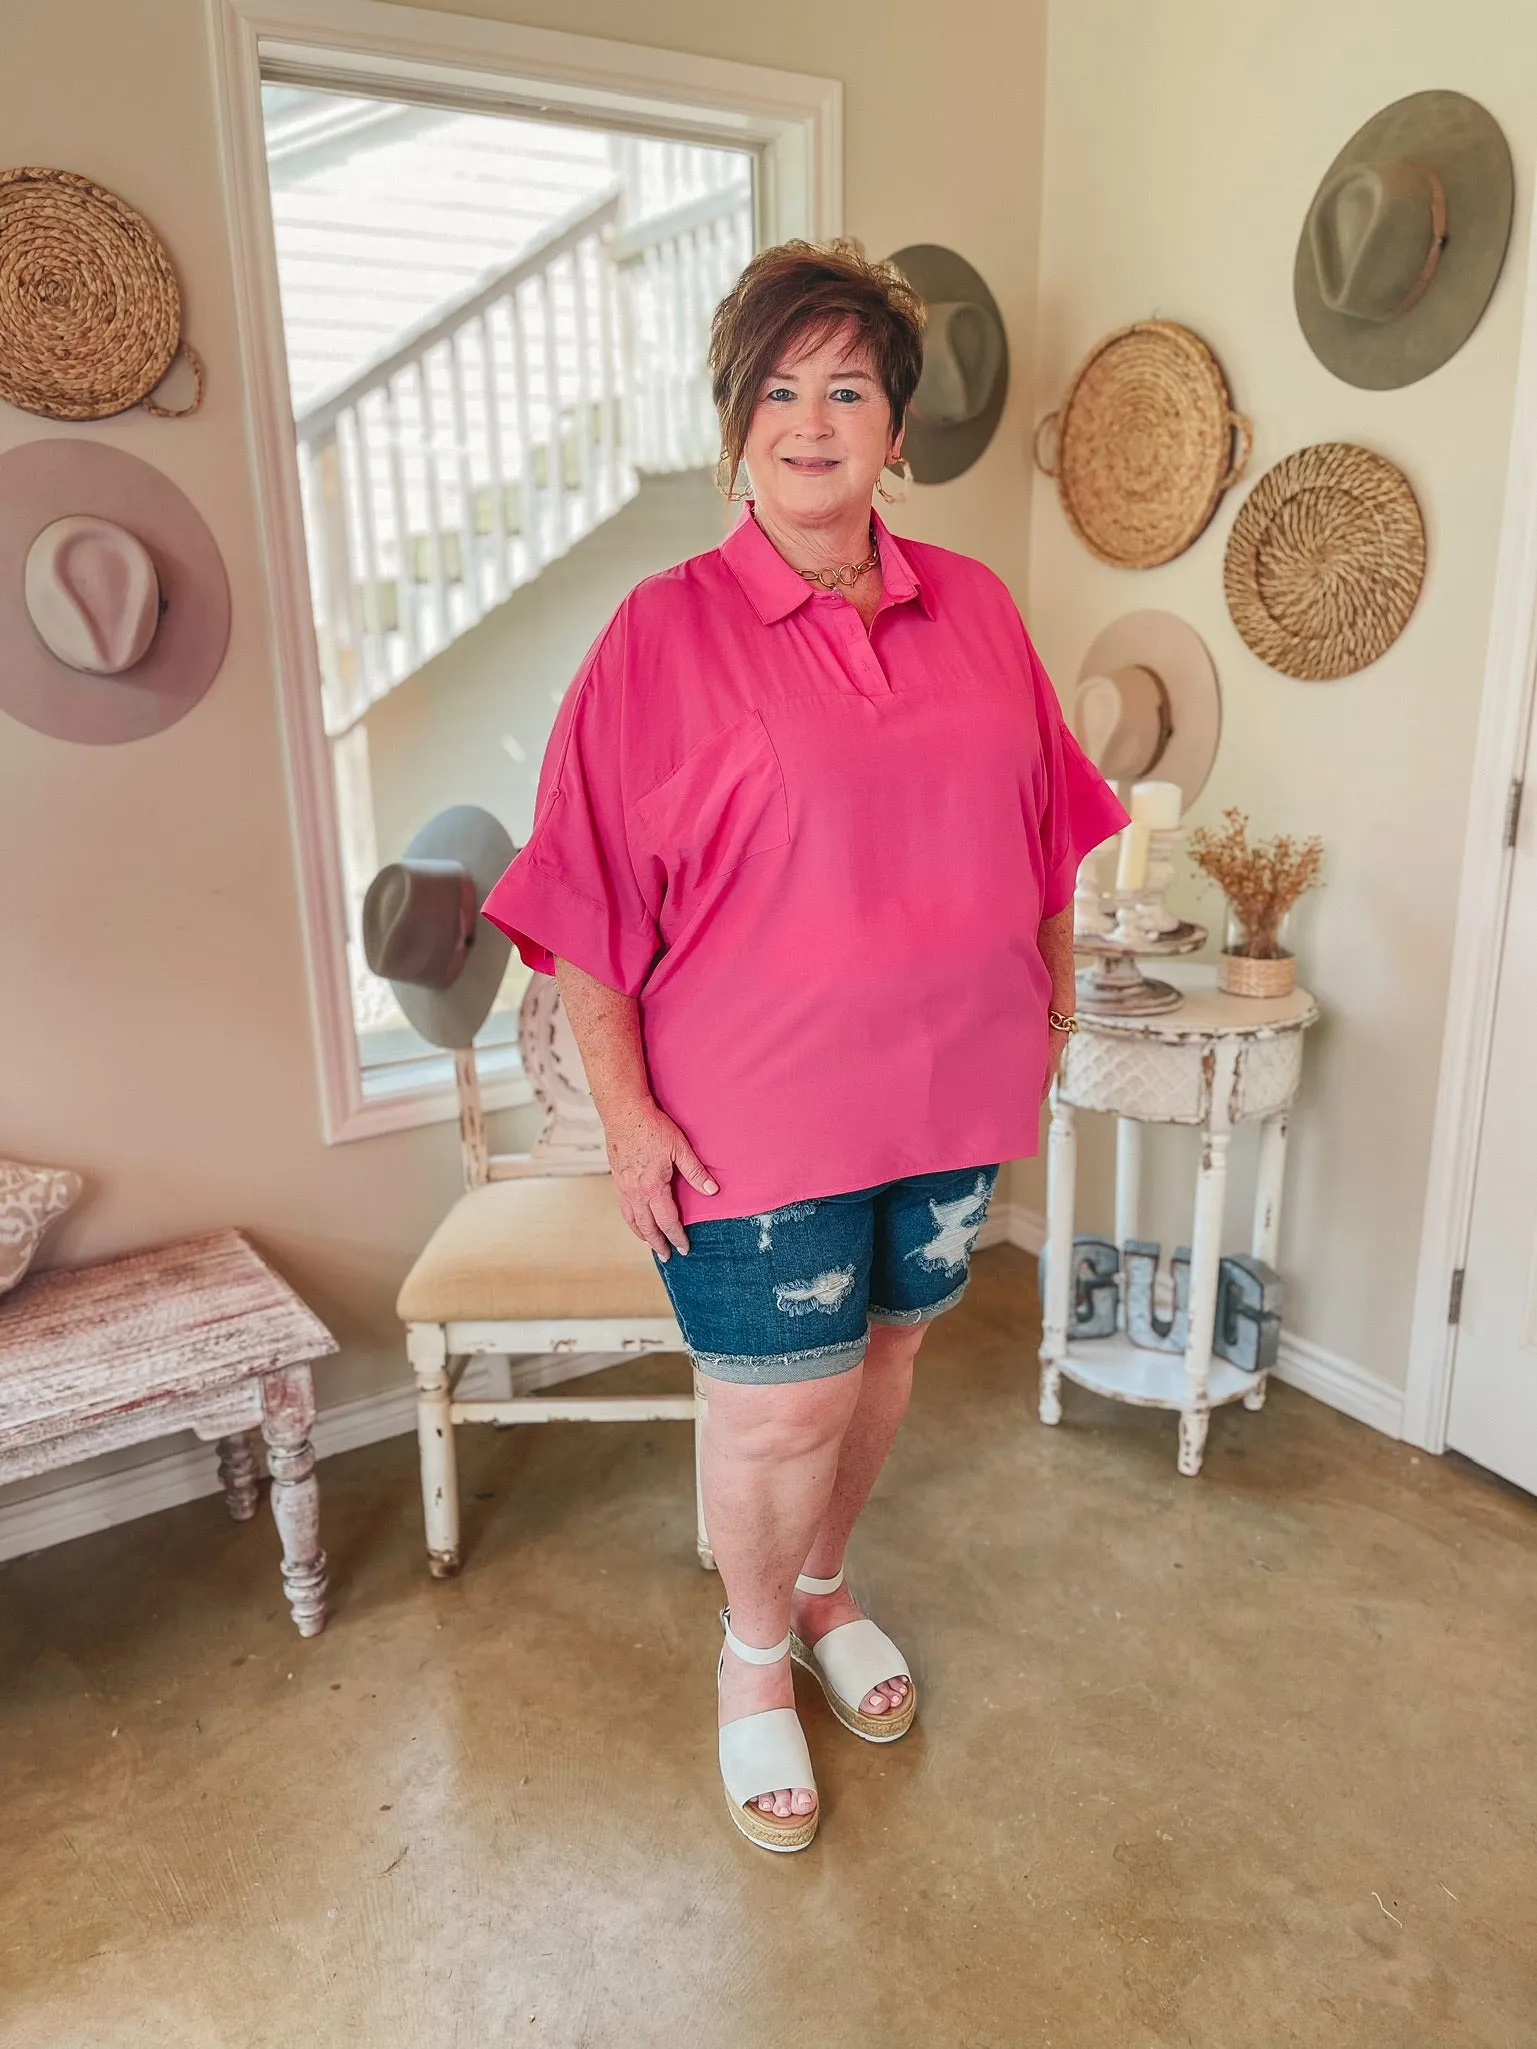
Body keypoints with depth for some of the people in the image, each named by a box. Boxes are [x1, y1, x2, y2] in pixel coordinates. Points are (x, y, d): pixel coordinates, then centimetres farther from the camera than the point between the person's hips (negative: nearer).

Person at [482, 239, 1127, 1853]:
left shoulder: (976, 611, 4)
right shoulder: (666, 631, -10)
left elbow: (1042, 829, 13)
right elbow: (587, 898, -11)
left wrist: (1052, 1000, 13)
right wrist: (625, 1109, -12)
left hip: (948, 1091, 5)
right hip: (757, 1110, -4)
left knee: (882, 1355, 20)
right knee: (779, 1410, 5)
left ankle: (825, 1590, 48)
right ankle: (755, 1657, 37)